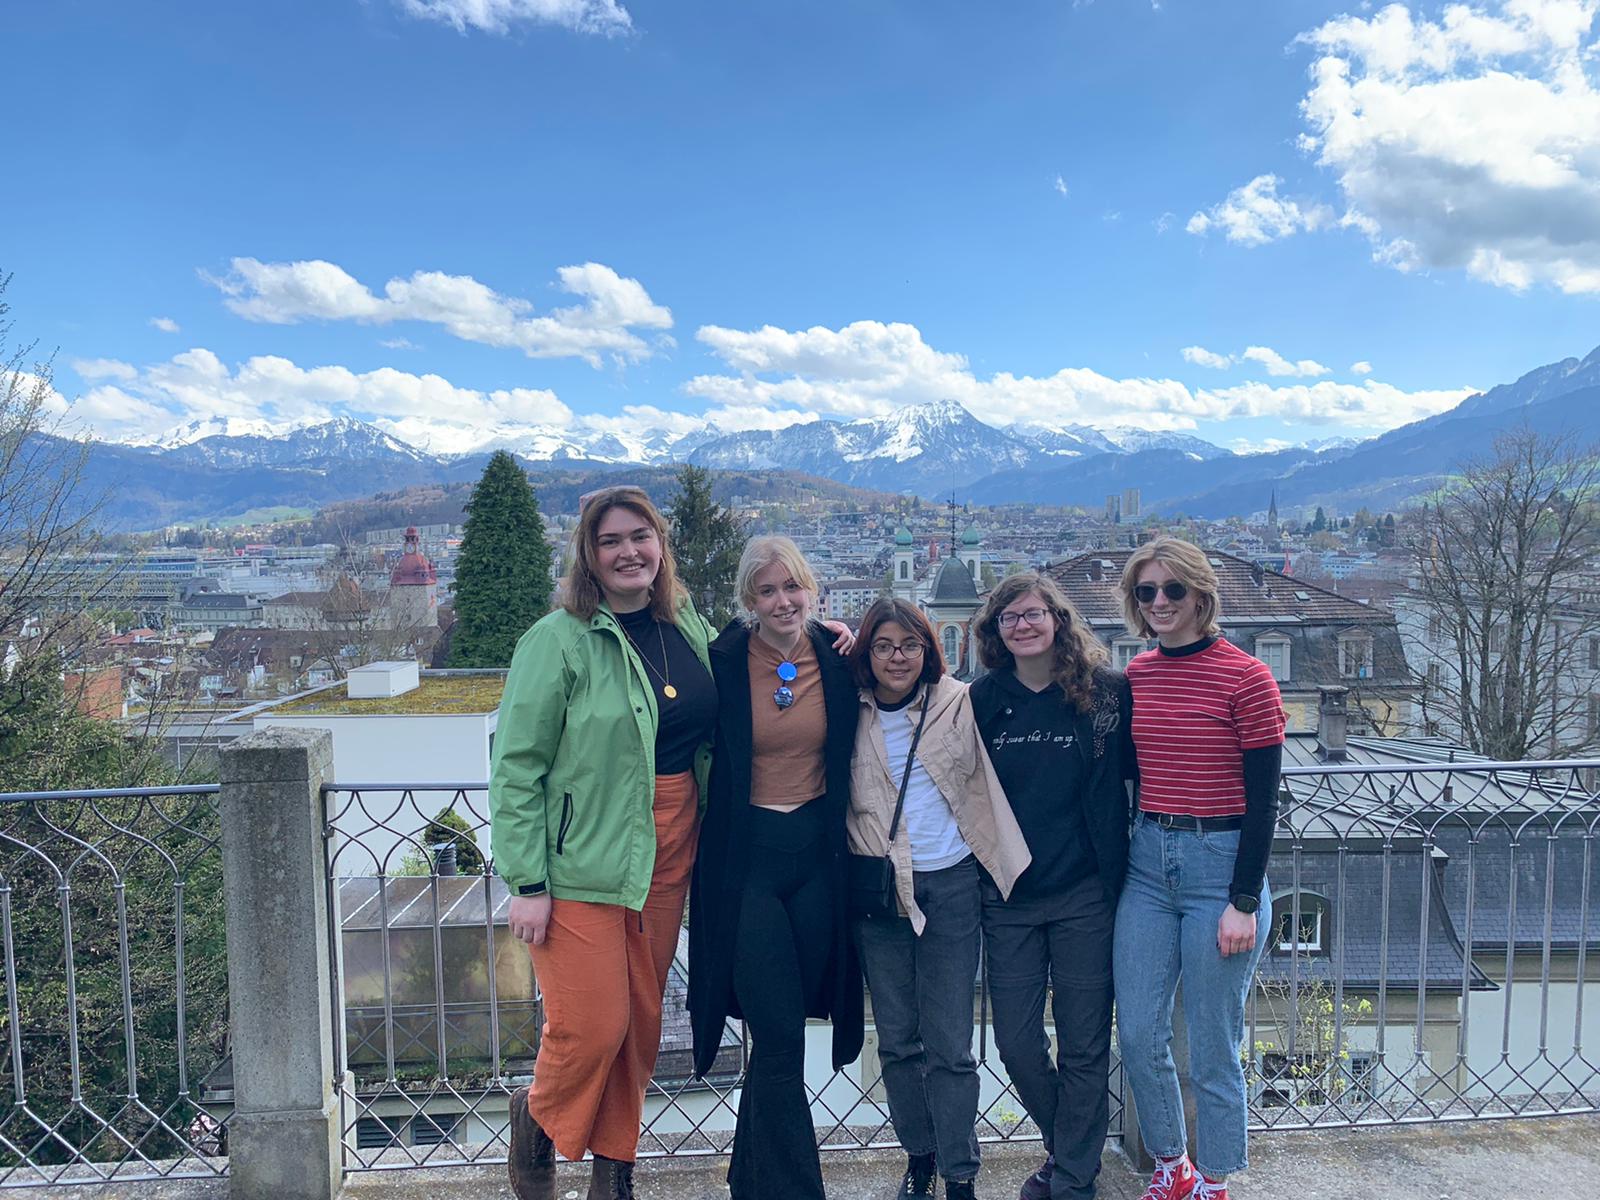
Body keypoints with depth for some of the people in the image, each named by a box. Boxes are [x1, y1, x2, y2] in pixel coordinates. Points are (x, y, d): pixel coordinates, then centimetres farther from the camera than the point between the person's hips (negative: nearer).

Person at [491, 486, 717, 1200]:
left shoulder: (690, 626, 7)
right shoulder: (559, 639, -10)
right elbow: (516, 767, -10)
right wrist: (527, 882, -13)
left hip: (668, 854, 5)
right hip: (583, 860, -5)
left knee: (641, 1018, 14)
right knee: (590, 1025, 0)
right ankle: (538, 1116, 33)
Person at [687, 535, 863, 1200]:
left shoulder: (838, 660, 0)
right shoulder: (723, 662, -7)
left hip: (817, 853, 3)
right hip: (747, 854, -3)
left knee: (779, 1032, 15)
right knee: (781, 1037, -2)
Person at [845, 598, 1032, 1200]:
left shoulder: (958, 704, -1)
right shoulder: (851, 715, 1)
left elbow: (984, 786, 6)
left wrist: (995, 867, 2)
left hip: (950, 886, -1)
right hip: (876, 889, 2)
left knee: (949, 1043, 3)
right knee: (897, 1038, 12)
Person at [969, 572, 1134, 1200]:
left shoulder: (1106, 691, -5)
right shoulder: (984, 698, 1)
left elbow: (1133, 776, -3)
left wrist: (1116, 874, -7)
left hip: (1084, 895, -2)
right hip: (1008, 895, 2)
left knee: (1084, 1043, 8)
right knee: (1016, 1041, 8)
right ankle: (1064, 1145, 36)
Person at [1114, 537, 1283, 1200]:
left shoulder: (1246, 677, -9)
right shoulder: (1137, 675, 6)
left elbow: (1262, 798, -9)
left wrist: (1244, 901, -11)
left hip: (1221, 864, -5)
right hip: (1147, 863, 5)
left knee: (1213, 1049, 6)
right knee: (1138, 1035, 8)